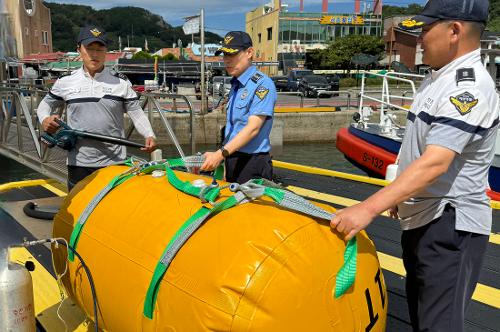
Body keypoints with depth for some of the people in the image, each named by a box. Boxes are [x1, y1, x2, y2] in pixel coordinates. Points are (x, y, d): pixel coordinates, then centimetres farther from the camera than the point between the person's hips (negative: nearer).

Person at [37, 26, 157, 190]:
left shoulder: (121, 82, 1)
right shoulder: (65, 82, 5)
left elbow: (137, 114, -1)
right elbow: (46, 103, 19)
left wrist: (149, 135, -18)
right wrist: (44, 119, -3)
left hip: (115, 163, -1)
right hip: (78, 163, 1)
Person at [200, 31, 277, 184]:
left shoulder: (262, 84, -13)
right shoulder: (235, 85, 14)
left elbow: (253, 128, -21)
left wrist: (221, 154, -27)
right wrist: (226, 160, 14)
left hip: (252, 162, -8)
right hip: (232, 159, 8)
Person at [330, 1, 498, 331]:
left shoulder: (469, 88, -21)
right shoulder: (437, 78, 10)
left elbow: (434, 163, -32)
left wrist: (368, 208, -37)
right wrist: (400, 196, 23)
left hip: (450, 225, -10)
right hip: (421, 217, 10)